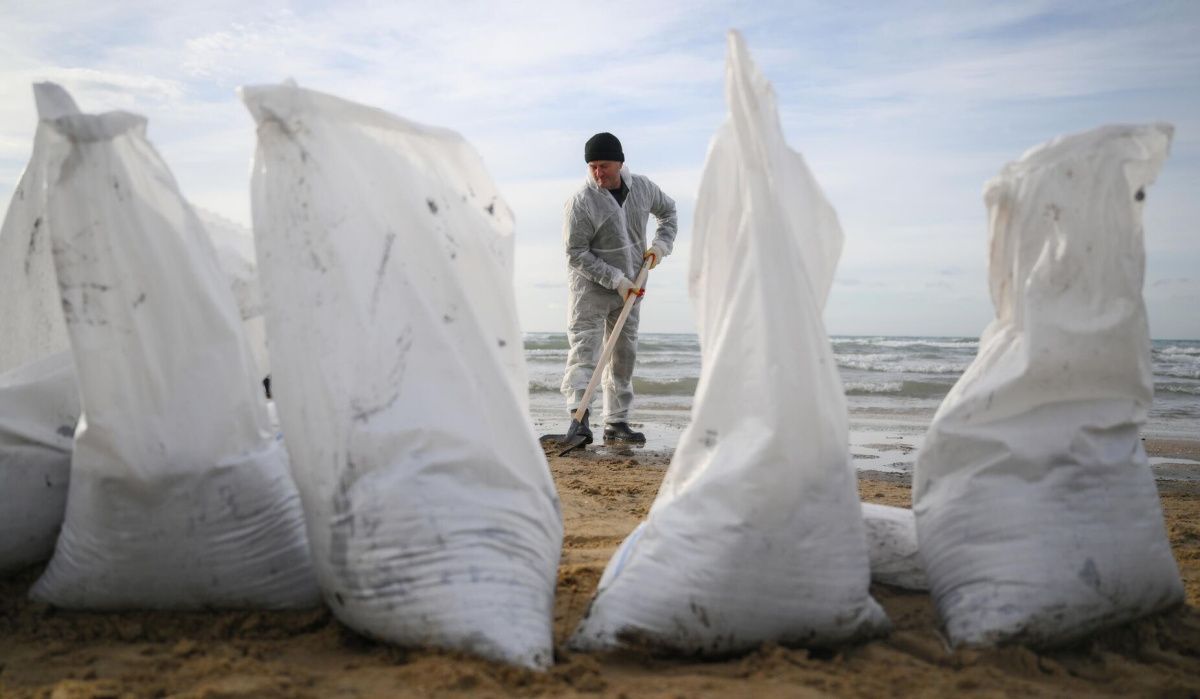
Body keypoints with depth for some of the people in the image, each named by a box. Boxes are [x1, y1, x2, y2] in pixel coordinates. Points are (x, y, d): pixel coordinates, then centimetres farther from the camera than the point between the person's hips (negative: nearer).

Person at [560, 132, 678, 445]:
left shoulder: (642, 188, -2)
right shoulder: (581, 202, -18)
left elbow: (668, 210, 18)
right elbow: (576, 254, -18)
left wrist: (661, 243, 0)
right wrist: (615, 280, -22)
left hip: (630, 288, 6)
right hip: (590, 289, -5)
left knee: (624, 354, 9)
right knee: (584, 350, -15)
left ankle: (616, 423, 18)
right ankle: (578, 418, -21)